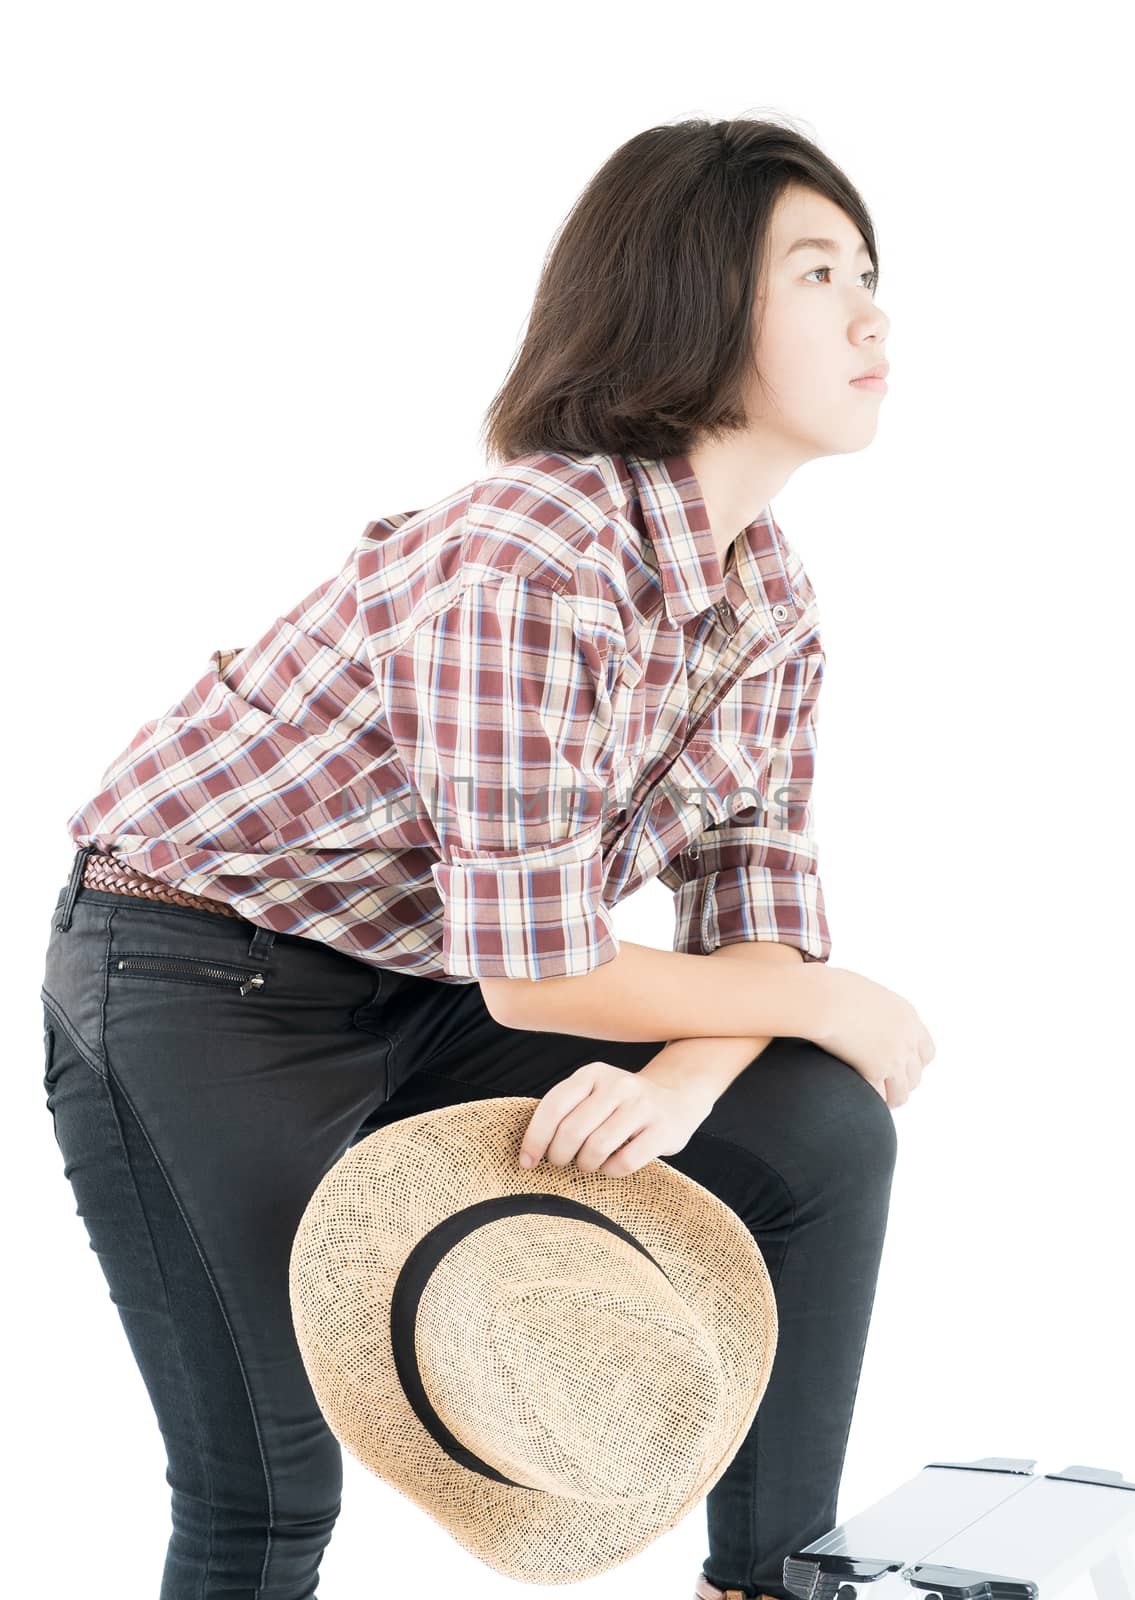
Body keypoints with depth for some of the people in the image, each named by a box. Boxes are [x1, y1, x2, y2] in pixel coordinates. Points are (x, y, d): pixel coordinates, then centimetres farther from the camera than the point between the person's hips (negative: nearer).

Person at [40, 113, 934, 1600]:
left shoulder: (773, 604, -1)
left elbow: (762, 916, -1)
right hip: (198, 994, -7)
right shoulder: (532, 560, -28)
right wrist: (834, 1003, -12)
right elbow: (535, 976, -27)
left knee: (821, 1133, -5)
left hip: (420, 1002, 7)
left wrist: (679, 1081, -24)